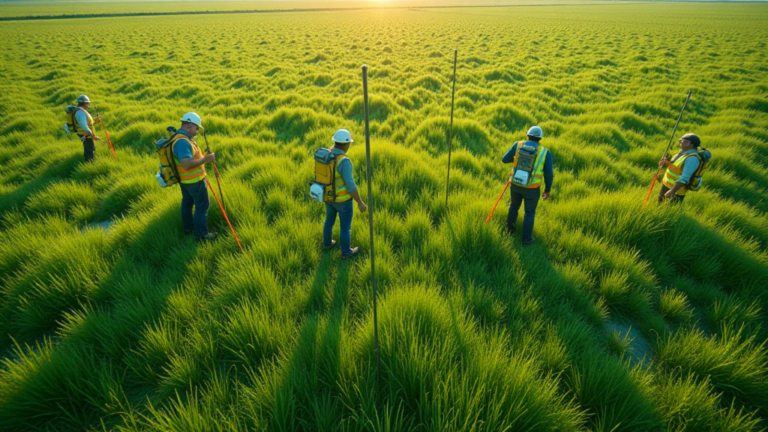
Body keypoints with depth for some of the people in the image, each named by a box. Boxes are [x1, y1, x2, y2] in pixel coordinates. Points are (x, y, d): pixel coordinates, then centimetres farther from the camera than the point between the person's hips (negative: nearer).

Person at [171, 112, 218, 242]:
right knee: (202, 206, 0)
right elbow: (186, 164, -36)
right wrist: (205, 159, -29)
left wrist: (202, 156, 9)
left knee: (187, 202, 22)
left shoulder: (181, 138, 6)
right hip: (194, 180, -11)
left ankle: (188, 227, 38)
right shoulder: (182, 141, -28)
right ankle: (201, 234, 8)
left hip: (185, 179, 11)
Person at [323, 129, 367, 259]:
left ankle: (327, 243, 48)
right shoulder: (344, 162, -31)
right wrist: (360, 202, -18)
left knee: (330, 219, 29)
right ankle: (346, 252, 33)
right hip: (342, 199, -7)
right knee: (345, 226, 14)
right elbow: (350, 185, -29)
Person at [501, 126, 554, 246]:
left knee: (514, 206, 26)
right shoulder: (545, 152, -9)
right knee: (530, 212, 14)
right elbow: (549, 174, -7)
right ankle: (526, 239, 22)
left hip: (515, 183, 3)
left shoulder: (518, 145, -7)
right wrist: (547, 190, 6)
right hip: (531, 188, -2)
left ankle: (510, 229, 44)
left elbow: (505, 159, -1)